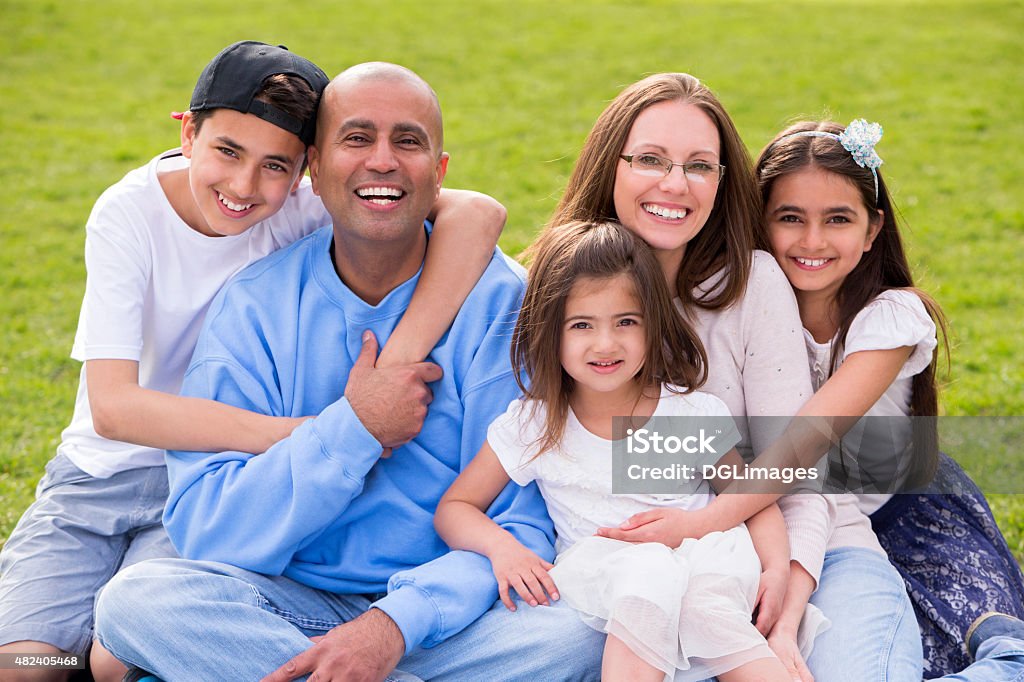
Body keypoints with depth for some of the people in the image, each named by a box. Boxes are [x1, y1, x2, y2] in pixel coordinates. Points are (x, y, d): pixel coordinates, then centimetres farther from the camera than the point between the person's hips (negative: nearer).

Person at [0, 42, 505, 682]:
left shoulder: (302, 208, -16)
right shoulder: (129, 213, -16)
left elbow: (479, 214, -29)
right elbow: (113, 406, -26)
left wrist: (398, 361, -40)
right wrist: (303, 434, -34)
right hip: (104, 466, 1)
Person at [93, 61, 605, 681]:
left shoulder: (502, 299, -6)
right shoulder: (254, 306, -3)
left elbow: (525, 525, -10)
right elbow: (204, 534, -10)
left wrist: (396, 622, -26)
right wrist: (357, 428, -19)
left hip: (441, 610, -1)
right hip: (293, 603, 1)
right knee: (136, 598, -26)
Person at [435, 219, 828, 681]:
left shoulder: (696, 415, 3)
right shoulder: (531, 425, 3)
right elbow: (454, 508, 7)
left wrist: (777, 571, -8)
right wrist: (501, 546, -14)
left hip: (704, 559, 1)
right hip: (598, 571, 0)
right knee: (647, 572, -36)